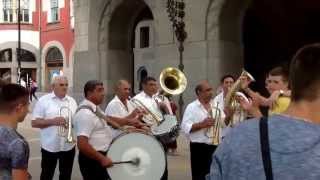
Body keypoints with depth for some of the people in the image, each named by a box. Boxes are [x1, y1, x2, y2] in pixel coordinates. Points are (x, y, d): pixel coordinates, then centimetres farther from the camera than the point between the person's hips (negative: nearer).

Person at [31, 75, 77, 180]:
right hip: (50, 146, -3)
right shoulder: (43, 101, -6)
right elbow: (34, 123, -8)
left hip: (68, 146, 4)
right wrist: (52, 121, -21)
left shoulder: (72, 101, 7)